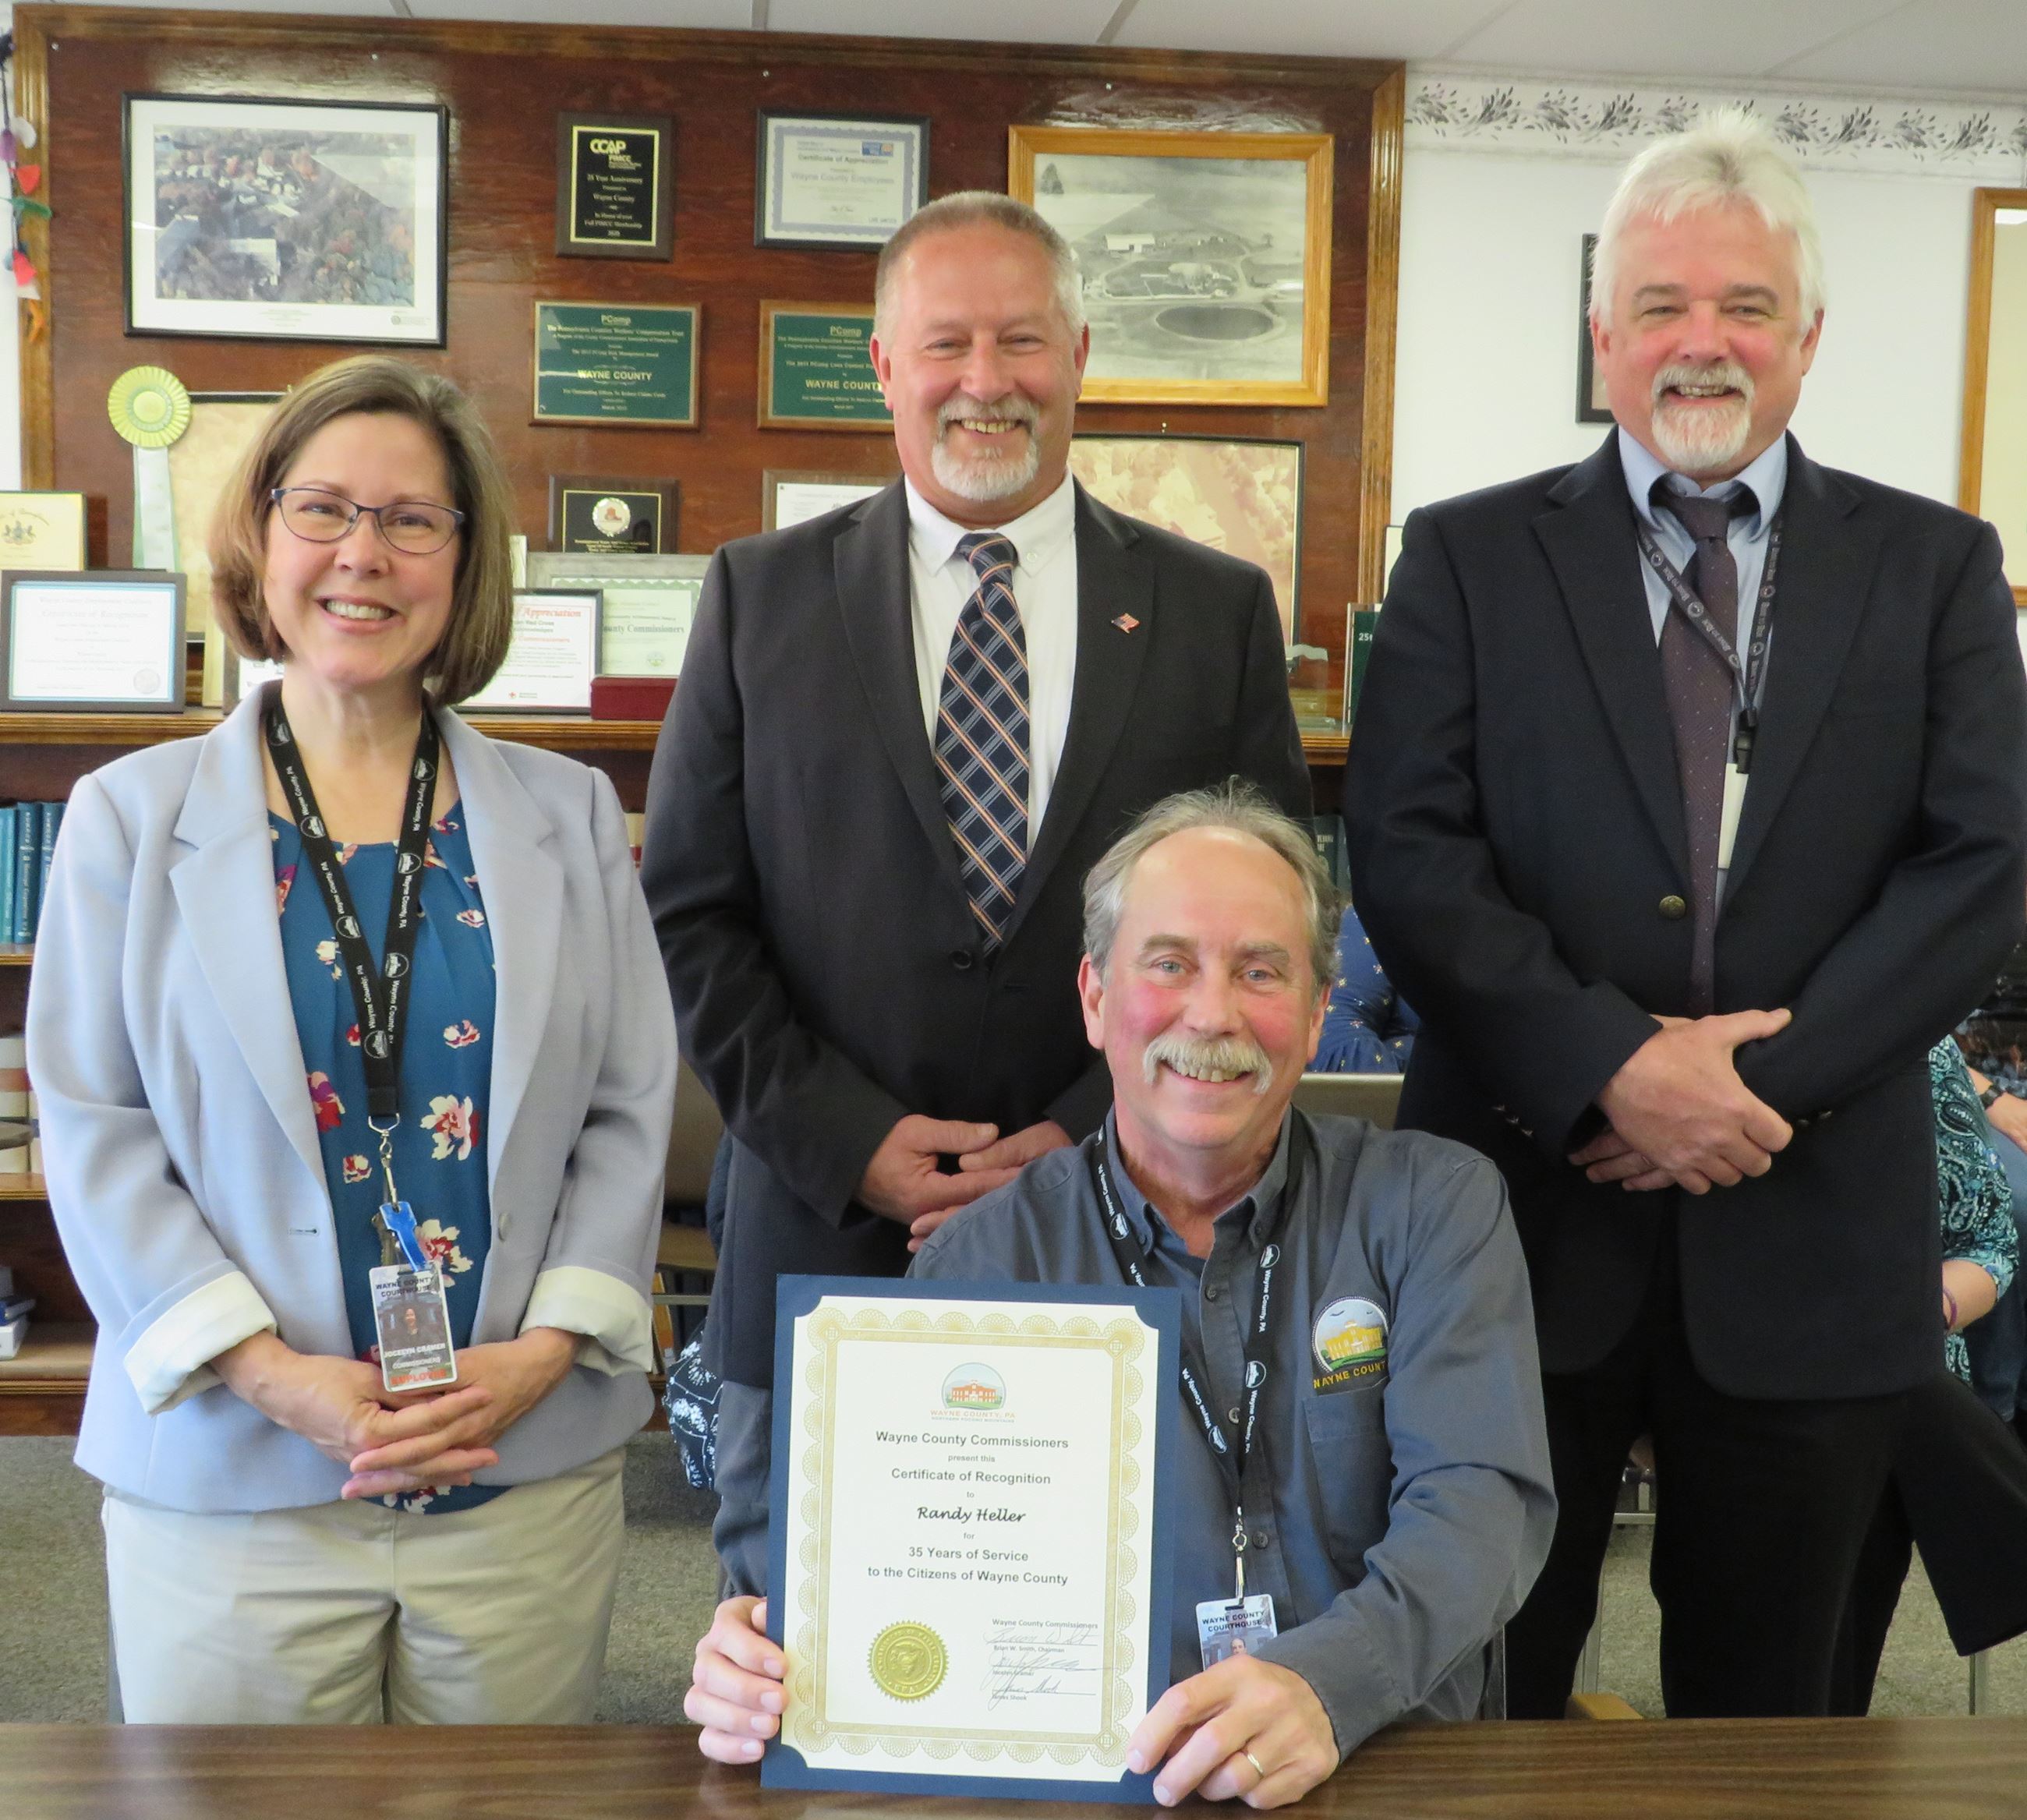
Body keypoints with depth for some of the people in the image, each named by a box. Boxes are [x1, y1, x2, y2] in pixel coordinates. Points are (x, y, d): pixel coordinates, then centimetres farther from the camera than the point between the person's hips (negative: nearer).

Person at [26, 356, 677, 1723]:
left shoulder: (567, 817, 7)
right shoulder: (135, 816, 4)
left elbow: (631, 1113, 4)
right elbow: (91, 1129, -2)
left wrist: (541, 1353, -9)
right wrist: (275, 1377, -12)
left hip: (532, 1479, 1)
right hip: (229, 1487, -1)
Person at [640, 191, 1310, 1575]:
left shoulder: (1217, 612, 5)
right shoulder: (763, 595, 6)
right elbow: (691, 915, 3)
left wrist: (1088, 1137, -9)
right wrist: (848, 1140, -8)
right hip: (823, 1243, 1)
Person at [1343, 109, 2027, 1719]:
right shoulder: (1471, 557, 3)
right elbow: (1407, 852, -6)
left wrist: (1768, 1076, -14)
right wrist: (1609, 1067, -17)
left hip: (1810, 1236, 1)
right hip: (1524, 1207, -1)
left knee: (1761, 1701, 16)